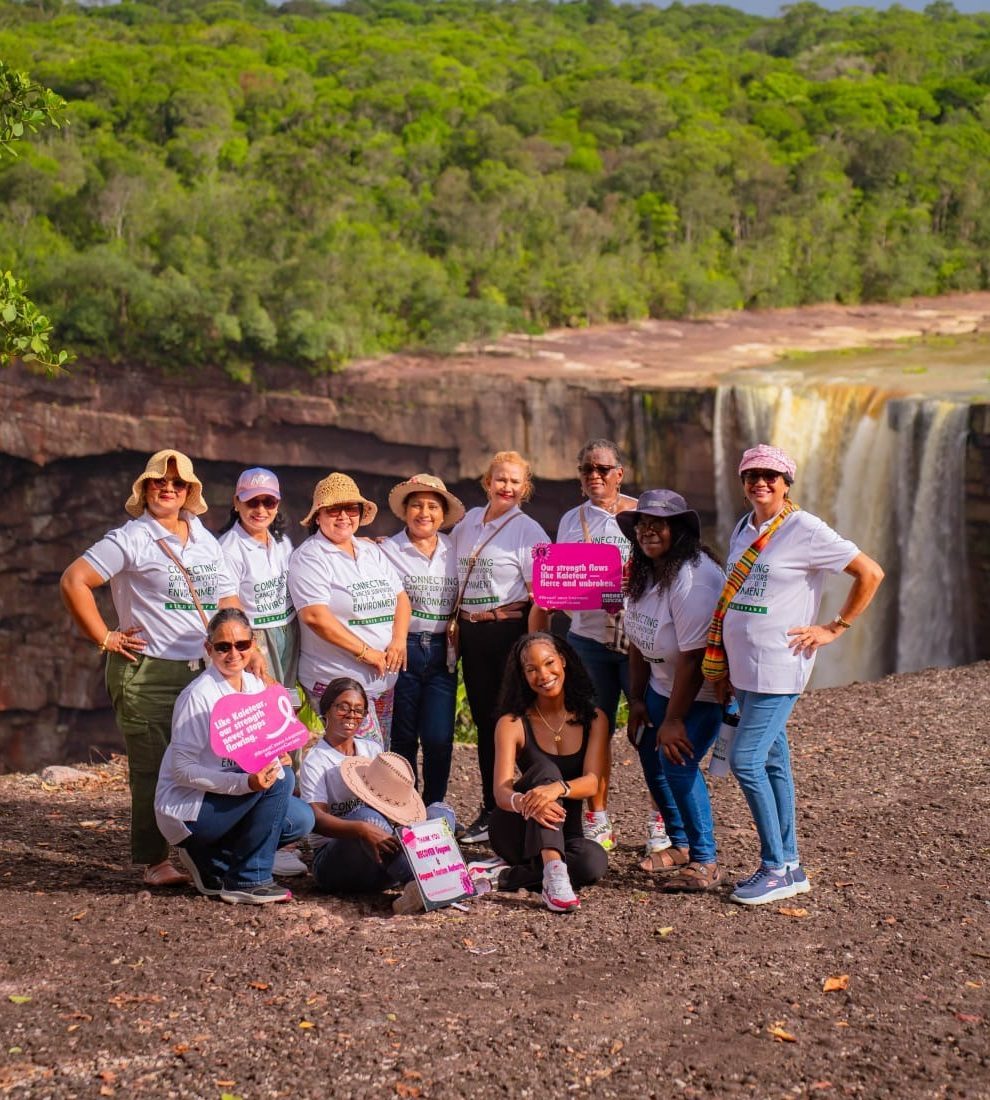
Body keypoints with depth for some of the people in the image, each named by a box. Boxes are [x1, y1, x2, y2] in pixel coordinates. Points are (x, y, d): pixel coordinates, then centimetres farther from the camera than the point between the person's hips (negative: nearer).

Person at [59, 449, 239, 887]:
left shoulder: (204, 540, 15)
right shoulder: (131, 539, -6)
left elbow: (228, 600, 21)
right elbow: (74, 581, -13)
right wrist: (105, 639, -11)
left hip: (201, 670, 6)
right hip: (145, 671, -6)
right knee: (152, 769, -4)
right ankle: (154, 862, 5)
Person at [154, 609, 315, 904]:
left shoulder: (255, 686, 4)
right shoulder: (199, 695, -18)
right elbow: (181, 769, -21)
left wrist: (276, 757, -13)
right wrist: (244, 782, -32)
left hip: (224, 801, 8)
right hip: (185, 810, -8)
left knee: (301, 820, -10)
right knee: (279, 780, -23)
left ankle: (211, 861, 7)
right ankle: (250, 881, -13)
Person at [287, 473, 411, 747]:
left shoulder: (372, 551, 16)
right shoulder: (310, 557, -8)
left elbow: (401, 598, 15)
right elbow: (315, 616, -18)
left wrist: (399, 641, -5)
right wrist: (366, 652, -17)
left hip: (384, 680, 8)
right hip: (337, 682, -7)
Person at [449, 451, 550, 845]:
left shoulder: (528, 530, -6)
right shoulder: (468, 522, 12)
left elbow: (539, 597, -11)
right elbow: (457, 579, 23)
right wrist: (454, 622, 12)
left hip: (510, 631, -6)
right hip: (471, 632, 6)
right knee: (483, 720, 10)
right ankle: (490, 810, 19)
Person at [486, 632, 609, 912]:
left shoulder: (593, 719, -3)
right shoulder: (512, 723, -8)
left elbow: (592, 782, -17)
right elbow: (501, 791, -19)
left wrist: (558, 788, -41)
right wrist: (523, 803, -45)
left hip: (566, 834, 2)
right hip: (515, 832, -2)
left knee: (594, 860, -34)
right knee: (546, 769, -32)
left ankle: (504, 878, -23)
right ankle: (553, 873, -49)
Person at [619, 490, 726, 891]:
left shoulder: (692, 578, -28)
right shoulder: (643, 572, 1)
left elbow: (693, 657, -28)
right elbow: (638, 639, 7)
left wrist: (674, 719, -24)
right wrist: (637, 699, 5)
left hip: (705, 690, -9)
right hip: (663, 683, 9)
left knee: (677, 763, -16)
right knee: (651, 757, 10)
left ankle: (704, 862, -4)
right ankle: (679, 844, 29)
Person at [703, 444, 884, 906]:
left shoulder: (805, 530, -11)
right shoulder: (744, 528, 12)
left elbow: (870, 574, -11)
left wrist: (835, 629, -9)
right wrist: (724, 669, 18)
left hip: (777, 668, -8)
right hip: (743, 667, 8)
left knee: (746, 761, -11)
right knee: (772, 761, 11)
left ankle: (774, 869, -1)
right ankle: (790, 866, 18)